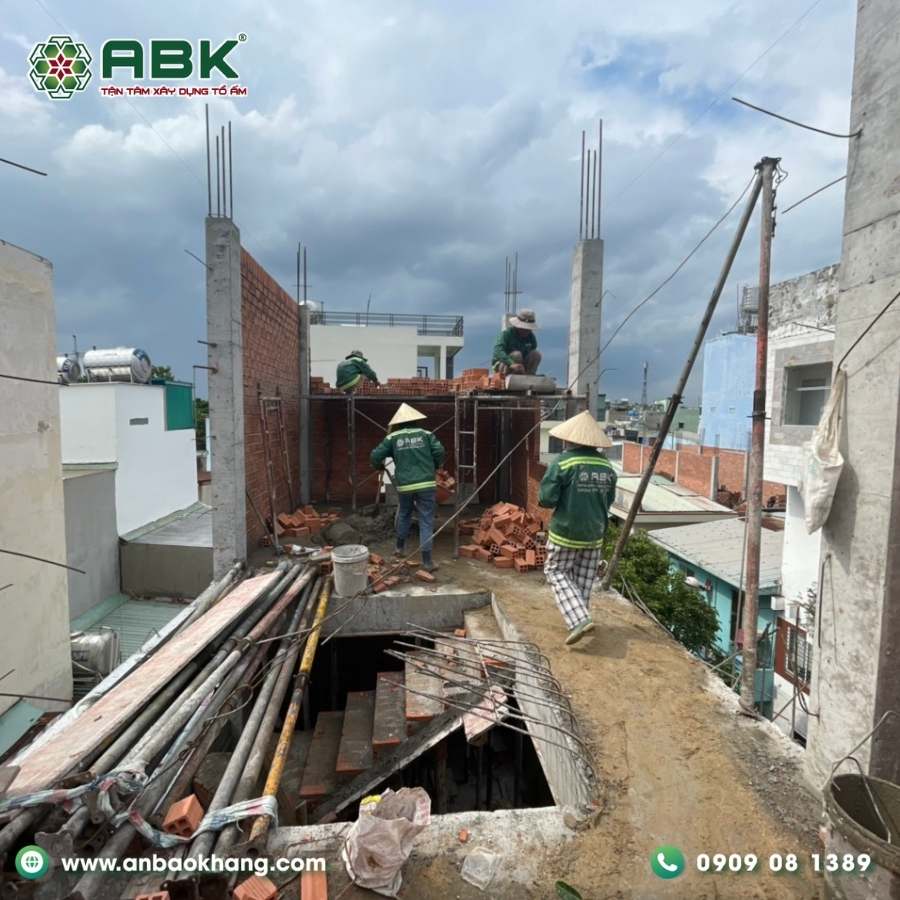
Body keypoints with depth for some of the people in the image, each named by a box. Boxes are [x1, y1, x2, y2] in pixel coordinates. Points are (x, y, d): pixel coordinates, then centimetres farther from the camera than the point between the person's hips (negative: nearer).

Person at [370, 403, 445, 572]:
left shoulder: (392, 437, 6)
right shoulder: (426, 434, 5)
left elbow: (375, 456, 2)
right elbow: (440, 451, -5)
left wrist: (380, 466, 25)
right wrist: (434, 467, 15)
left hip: (404, 485, 2)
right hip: (426, 484, -2)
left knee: (404, 515, 26)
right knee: (426, 521, 3)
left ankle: (400, 547, 39)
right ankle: (427, 561, 2)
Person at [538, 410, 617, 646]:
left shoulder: (562, 462, -16)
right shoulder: (606, 466, 0)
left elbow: (547, 498, -17)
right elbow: (609, 500, 9)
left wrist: (543, 500, 4)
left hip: (566, 531, -5)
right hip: (594, 533, 5)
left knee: (556, 572, 8)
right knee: (584, 578, 17)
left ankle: (579, 619, -4)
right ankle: (580, 616, 26)